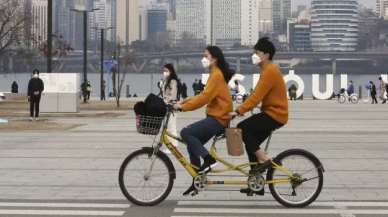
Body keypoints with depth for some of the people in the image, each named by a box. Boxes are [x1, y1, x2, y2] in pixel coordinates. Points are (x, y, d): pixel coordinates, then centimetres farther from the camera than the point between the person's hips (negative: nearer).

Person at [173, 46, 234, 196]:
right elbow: (203, 96, 17)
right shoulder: (215, 74, 18)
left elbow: (204, 97, -23)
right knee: (192, 145, 8)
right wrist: (184, 102, 7)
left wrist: (183, 107, -21)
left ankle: (209, 160, -11)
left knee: (185, 133, -17)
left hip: (218, 118, -10)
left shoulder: (217, 75, -15)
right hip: (216, 117, 10)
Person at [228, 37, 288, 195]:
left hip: (275, 114, -10)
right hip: (272, 113, 10)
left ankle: (263, 160, -10)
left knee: (242, 128, -18)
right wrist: (241, 109, 11)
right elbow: (257, 95, 18)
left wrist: (238, 111, -25)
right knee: (251, 144, 8)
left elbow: (256, 96, -23)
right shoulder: (267, 70, 16)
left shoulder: (270, 71, -17)